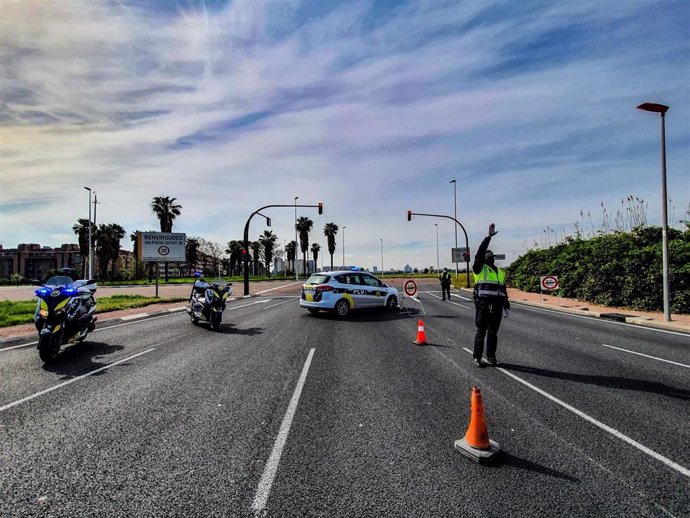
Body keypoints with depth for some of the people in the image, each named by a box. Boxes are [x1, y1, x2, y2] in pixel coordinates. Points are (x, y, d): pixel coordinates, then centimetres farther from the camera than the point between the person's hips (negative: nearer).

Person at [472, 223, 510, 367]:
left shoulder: (500, 272, 21)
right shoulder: (480, 268, 4)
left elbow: (503, 290, 22)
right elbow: (480, 253, -12)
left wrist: (506, 306, 15)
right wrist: (489, 237, -17)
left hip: (497, 305, 6)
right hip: (483, 303, -5)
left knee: (493, 332, 11)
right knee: (481, 331, -2)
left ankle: (491, 356, 21)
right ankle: (477, 357, 6)